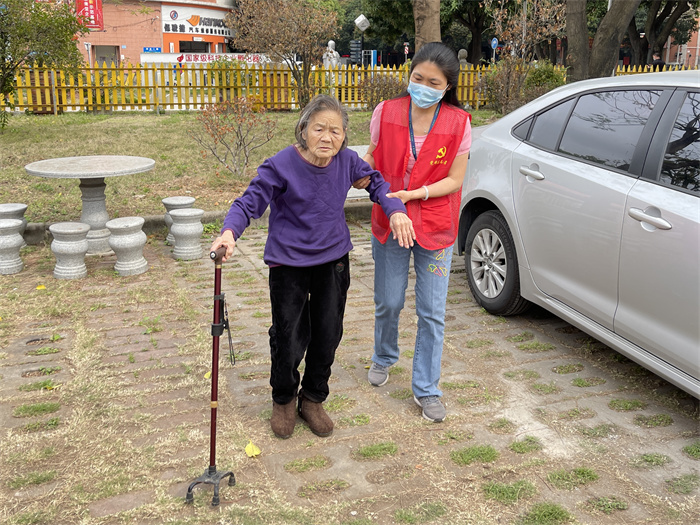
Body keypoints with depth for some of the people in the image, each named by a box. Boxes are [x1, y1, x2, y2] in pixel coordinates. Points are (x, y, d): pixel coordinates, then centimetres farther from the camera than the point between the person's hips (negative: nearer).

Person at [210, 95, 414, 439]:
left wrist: (395, 210, -7)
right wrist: (229, 232, -36)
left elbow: (376, 182, 11)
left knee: (328, 336, 11)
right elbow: (250, 202, -16)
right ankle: (283, 401, 31)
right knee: (289, 341, 0)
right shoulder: (282, 165, -19)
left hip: (333, 261, 4)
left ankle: (313, 400, 36)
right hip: (288, 263, -3)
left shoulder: (347, 161, -7)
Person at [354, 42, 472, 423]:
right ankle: (384, 357, 44)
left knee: (431, 313, 4)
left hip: (435, 229, -1)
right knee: (388, 303, 13)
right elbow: (373, 155, 7)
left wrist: (415, 194, -21)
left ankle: (426, 388, 20)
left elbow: (454, 180, -7)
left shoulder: (458, 123, -9)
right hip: (388, 223, 1)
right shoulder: (386, 113, -5)